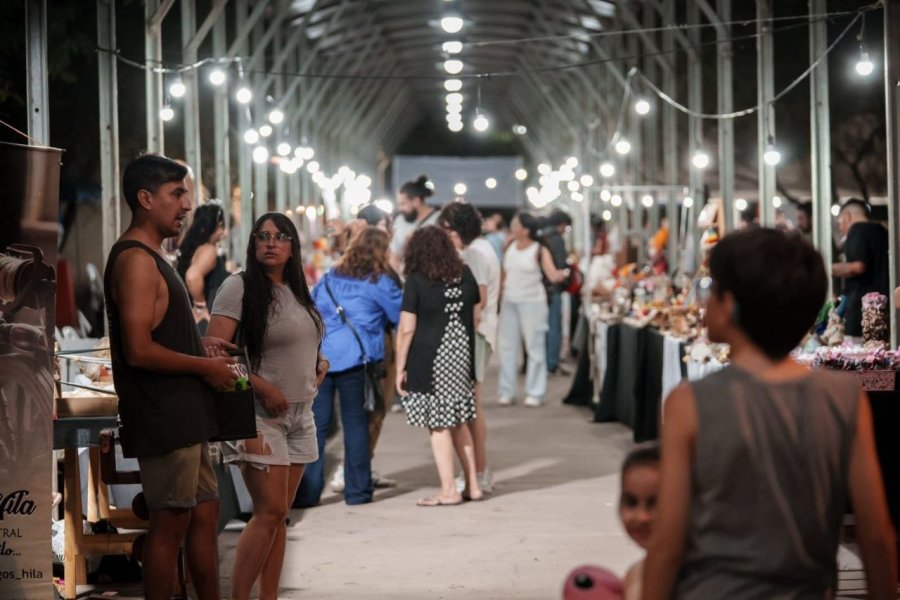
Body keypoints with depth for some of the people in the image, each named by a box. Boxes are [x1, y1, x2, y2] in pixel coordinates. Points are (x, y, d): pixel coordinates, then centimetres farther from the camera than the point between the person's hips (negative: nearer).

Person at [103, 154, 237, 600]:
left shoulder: (152, 257, 18)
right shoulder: (135, 259, -15)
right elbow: (139, 351, -22)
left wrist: (200, 344, 11)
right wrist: (204, 366, -13)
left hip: (183, 416, 10)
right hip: (163, 418, -10)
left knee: (205, 513, 14)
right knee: (170, 524, -4)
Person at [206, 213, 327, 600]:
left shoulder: (297, 291, 14)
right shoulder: (239, 286, -8)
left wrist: (320, 362, 9)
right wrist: (263, 387, -18)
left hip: (299, 414, 7)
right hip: (260, 413, -7)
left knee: (278, 515, 7)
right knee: (269, 511, -12)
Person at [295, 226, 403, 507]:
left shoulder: (329, 277, 16)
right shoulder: (379, 282, 0)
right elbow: (401, 317, 6)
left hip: (318, 358, 4)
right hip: (355, 360, -4)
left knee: (315, 424, 3)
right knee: (356, 424, 5)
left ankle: (306, 492, 2)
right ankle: (357, 490, 9)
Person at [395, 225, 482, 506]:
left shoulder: (417, 280, -9)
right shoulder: (465, 276, 6)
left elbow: (406, 330, -11)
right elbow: (475, 319, 13)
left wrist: (400, 368, -5)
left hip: (431, 360, -5)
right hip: (461, 357, 5)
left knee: (438, 425, 1)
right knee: (459, 422, 16)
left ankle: (449, 491, 3)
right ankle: (472, 485, 18)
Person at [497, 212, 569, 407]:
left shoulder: (540, 251, -10)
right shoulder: (509, 248, 5)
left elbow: (552, 275, -20)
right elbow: (505, 274, 11)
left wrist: (562, 274, -41)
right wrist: (500, 295, 4)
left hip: (532, 302, -5)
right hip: (509, 301, 5)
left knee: (534, 346, -2)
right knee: (507, 346, 8)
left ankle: (535, 393, 2)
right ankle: (506, 391, 15)